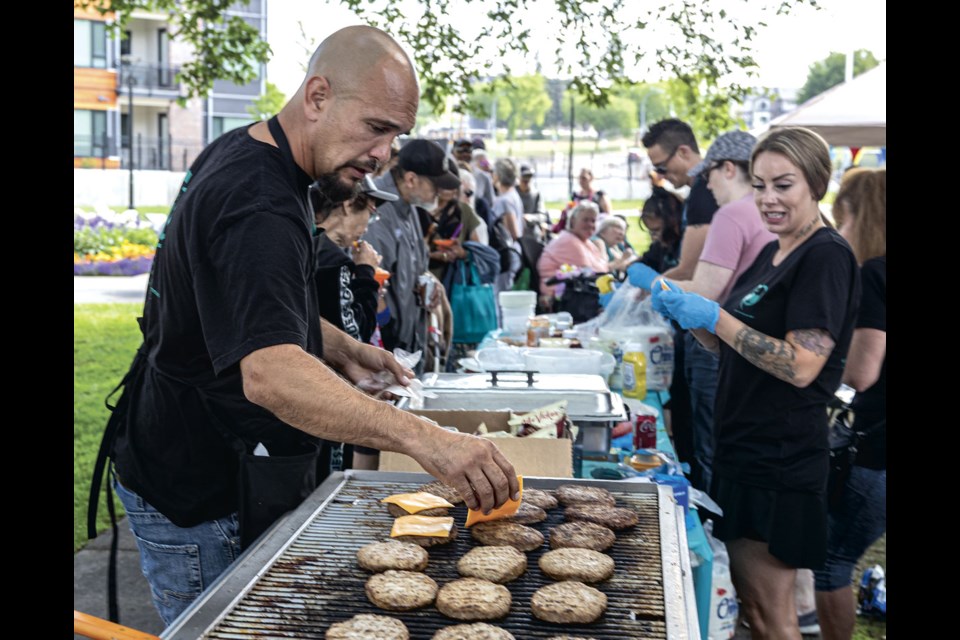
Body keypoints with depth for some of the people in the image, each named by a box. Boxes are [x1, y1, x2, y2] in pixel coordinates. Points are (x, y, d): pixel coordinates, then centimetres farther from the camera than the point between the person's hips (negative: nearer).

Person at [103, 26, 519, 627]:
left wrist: (337, 346, 6)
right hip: (199, 496, -10)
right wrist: (424, 438, -53)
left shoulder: (242, 152, 5)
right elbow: (269, 375, -44)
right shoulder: (257, 207, -29)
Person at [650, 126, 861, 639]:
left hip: (781, 462, -9)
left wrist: (713, 316, -26)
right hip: (744, 452, 9)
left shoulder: (827, 257, -15)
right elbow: (732, 346, 17)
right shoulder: (772, 254, 13)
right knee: (748, 596, 17)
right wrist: (683, 311, 0)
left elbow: (801, 366, -23)